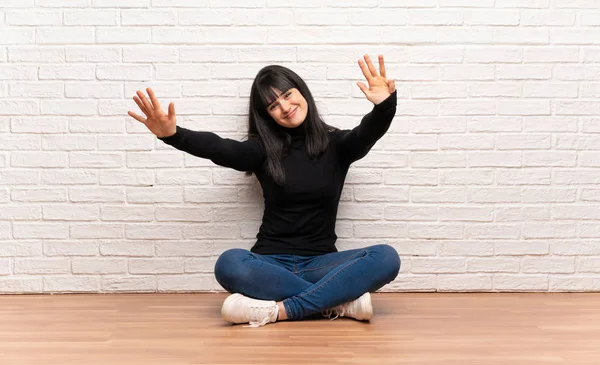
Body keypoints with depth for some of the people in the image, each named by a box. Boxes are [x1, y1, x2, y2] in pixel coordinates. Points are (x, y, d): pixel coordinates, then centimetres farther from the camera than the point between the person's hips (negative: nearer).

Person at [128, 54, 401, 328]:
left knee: (386, 258, -28)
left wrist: (385, 105, -39)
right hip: (272, 262, 0)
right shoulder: (264, 149, 5)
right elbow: (220, 148, -13)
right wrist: (173, 135, -34)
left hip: (320, 263, 0)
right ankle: (340, 301, -28)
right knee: (229, 264, -34)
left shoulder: (335, 143, 6)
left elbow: (368, 132, -15)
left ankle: (277, 310, -32)